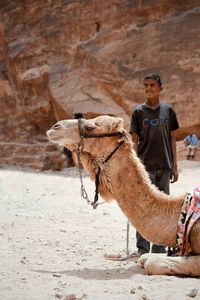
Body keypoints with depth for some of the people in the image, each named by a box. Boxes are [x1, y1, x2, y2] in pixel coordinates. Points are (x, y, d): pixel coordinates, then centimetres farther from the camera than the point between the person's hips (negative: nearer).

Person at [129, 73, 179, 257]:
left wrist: (174, 166, 8)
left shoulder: (168, 110, 9)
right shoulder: (139, 111, 2)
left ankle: (159, 249, 16)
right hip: (145, 166, -3)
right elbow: (135, 140, 1)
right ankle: (142, 249, 3)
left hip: (164, 167, 3)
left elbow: (172, 139, 12)